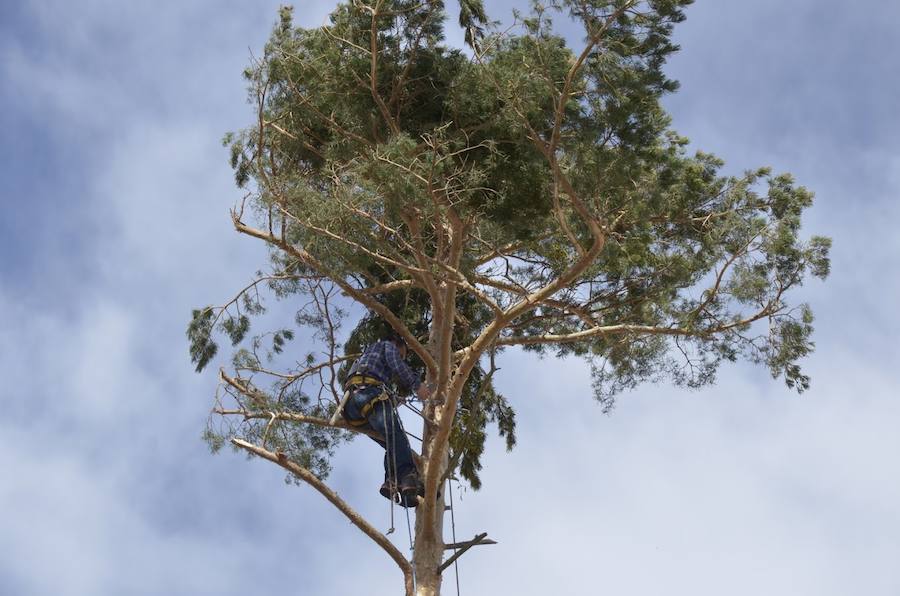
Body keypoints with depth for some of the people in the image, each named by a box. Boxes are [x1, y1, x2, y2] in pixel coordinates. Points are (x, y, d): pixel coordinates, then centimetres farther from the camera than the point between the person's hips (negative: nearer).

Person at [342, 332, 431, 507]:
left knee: (392, 443, 1)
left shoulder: (367, 354, 45)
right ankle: (408, 479, -44)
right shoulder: (388, 345, 22)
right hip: (367, 390, -8)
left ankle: (391, 482, -22)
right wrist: (417, 384, -1)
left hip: (350, 404, 8)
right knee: (396, 436, -26)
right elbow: (396, 365, 1)